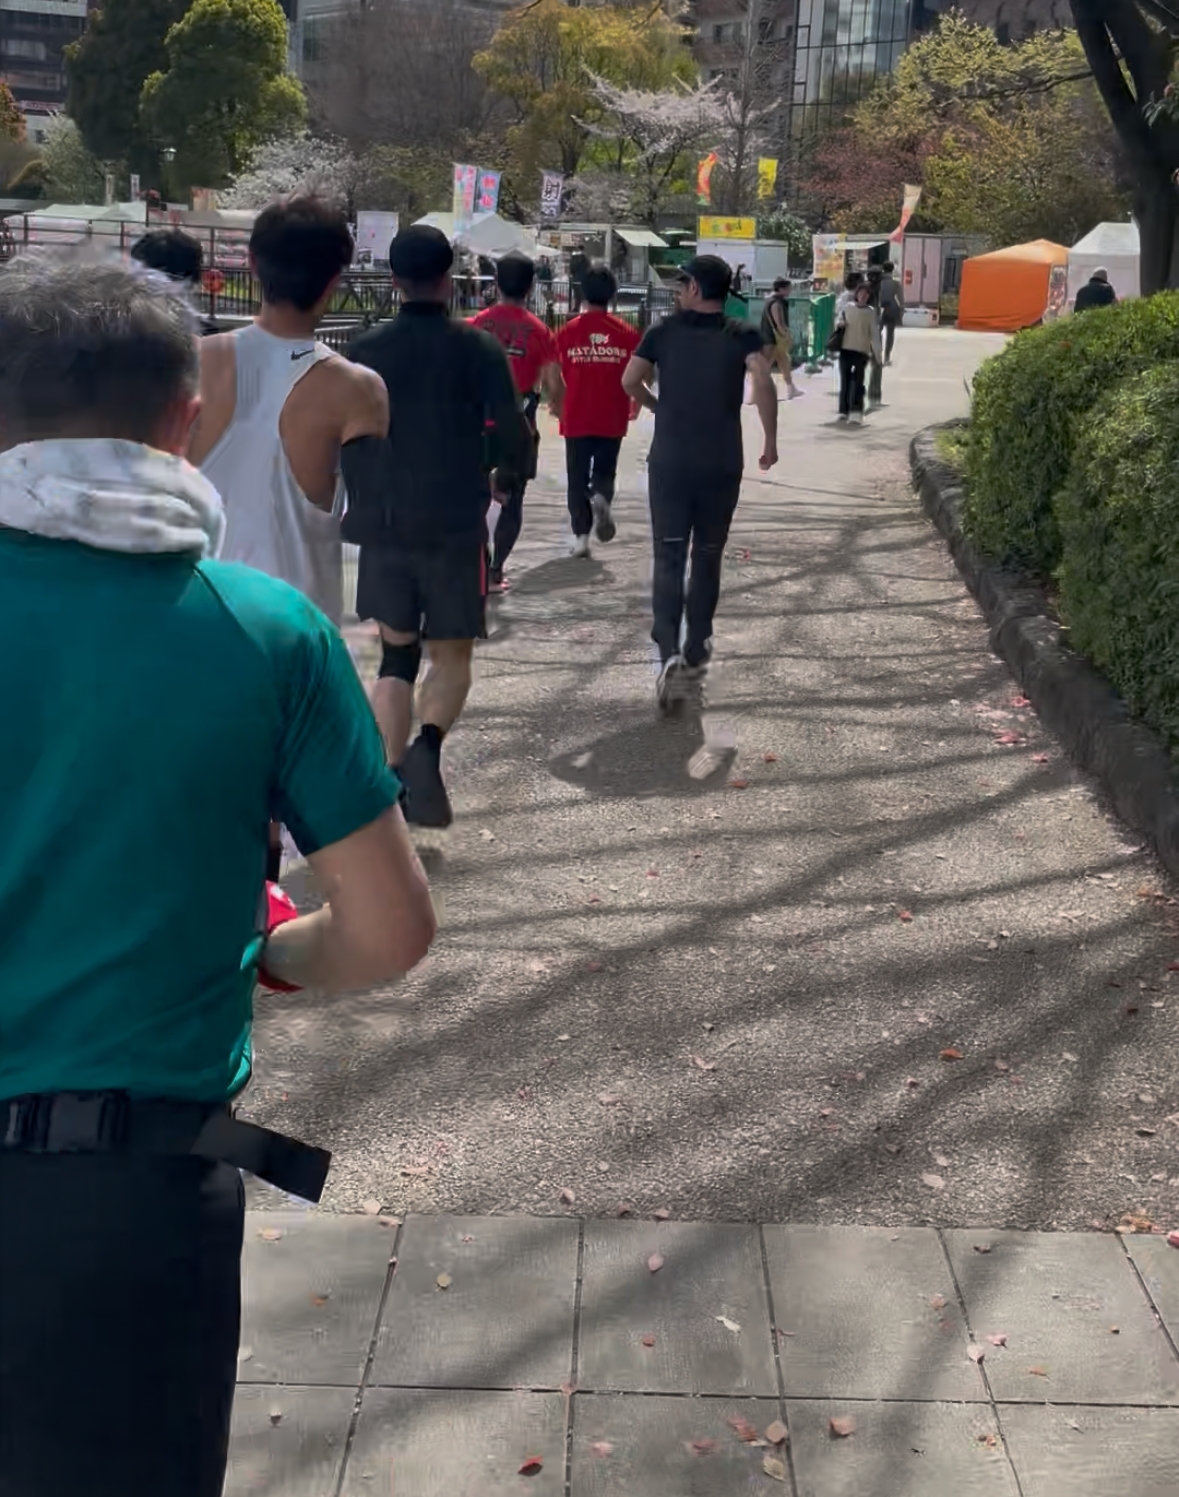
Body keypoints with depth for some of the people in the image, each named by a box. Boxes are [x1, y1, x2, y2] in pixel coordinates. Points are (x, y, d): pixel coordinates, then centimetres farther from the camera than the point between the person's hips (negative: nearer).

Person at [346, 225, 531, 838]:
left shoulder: (364, 351, 1)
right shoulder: (478, 349, -5)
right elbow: (514, 436, -8)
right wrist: (505, 472, 13)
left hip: (381, 525, 2)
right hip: (454, 527, -2)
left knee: (396, 656, 13)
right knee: (451, 658, 8)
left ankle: (391, 783, 8)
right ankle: (427, 746, -20)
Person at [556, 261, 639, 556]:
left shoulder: (569, 331, -5)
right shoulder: (627, 333, -4)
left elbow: (558, 375, -1)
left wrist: (559, 405, 17)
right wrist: (632, 406, 18)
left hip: (577, 418, 0)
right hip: (611, 419, 0)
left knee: (578, 479, 10)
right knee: (605, 472, 15)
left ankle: (581, 536, 7)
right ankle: (601, 498, -18)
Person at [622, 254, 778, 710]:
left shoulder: (664, 330, 4)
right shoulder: (743, 335, 1)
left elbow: (630, 381, -2)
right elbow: (763, 381, -16)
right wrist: (770, 441, -8)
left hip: (669, 462, 0)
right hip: (722, 464, 1)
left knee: (668, 559, -2)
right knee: (707, 559, 15)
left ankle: (670, 654, -22)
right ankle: (695, 653, 23)